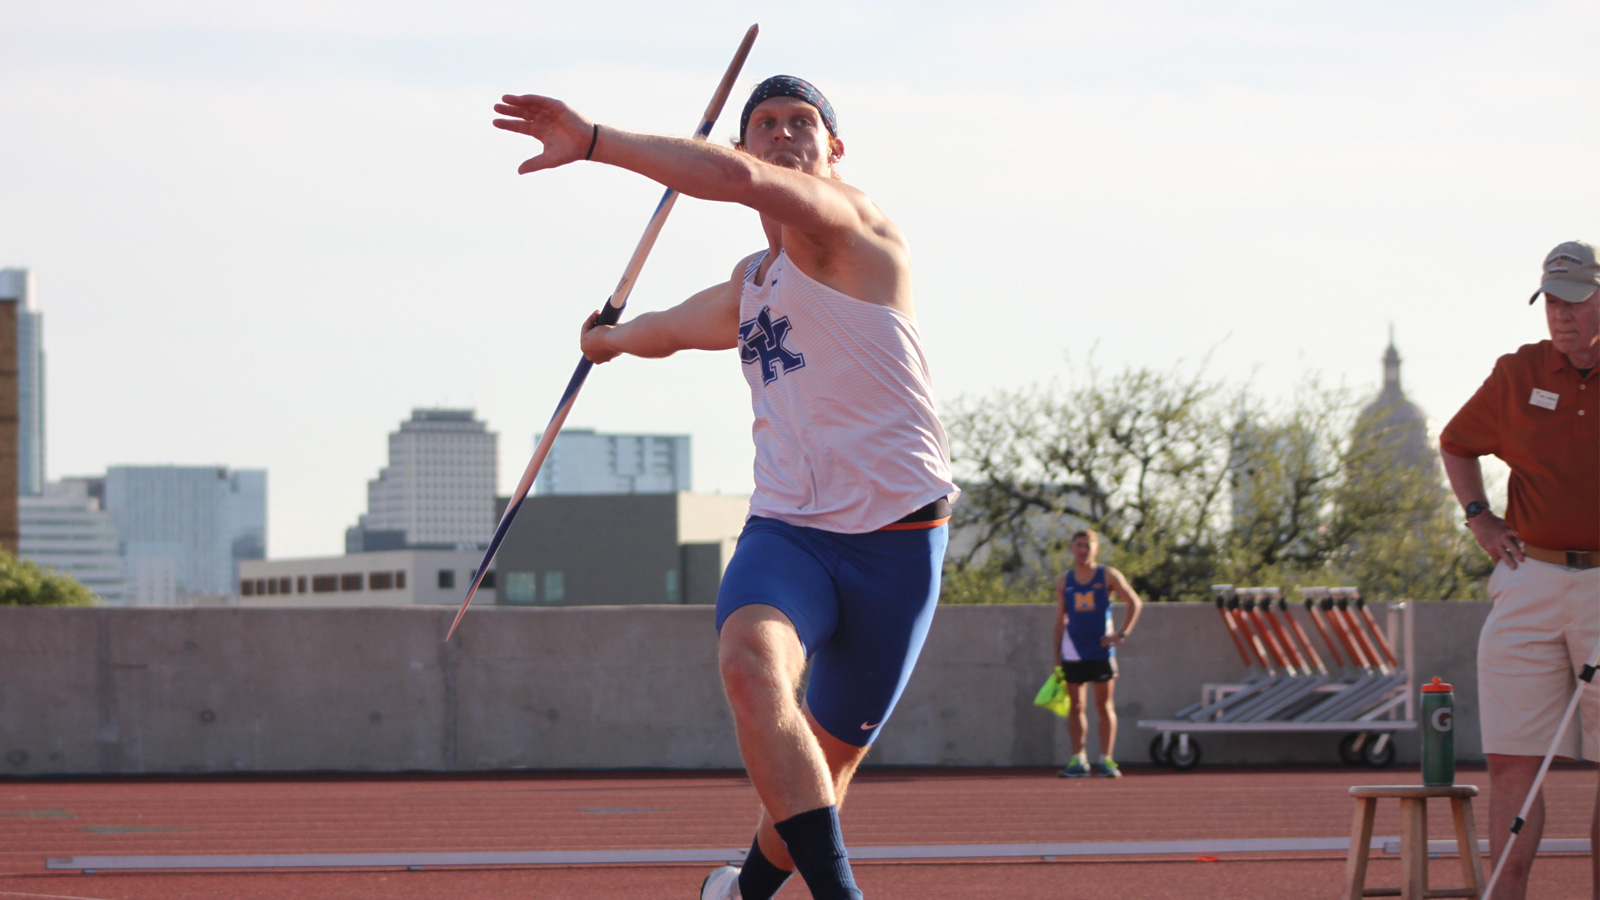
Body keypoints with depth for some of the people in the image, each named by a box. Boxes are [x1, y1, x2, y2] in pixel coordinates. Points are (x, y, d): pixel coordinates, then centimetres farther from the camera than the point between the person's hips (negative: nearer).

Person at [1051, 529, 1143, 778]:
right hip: (1073, 652, 2)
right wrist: (1056, 655, 5)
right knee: (1076, 706, 1)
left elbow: (1135, 602, 6)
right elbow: (1060, 620, 10)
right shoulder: (1064, 582, 9)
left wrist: (1122, 633, -5)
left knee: (1104, 705, -1)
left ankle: (1106, 759, 1)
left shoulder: (1108, 576, 3)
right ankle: (1078, 760, 4)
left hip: (1101, 651, -2)